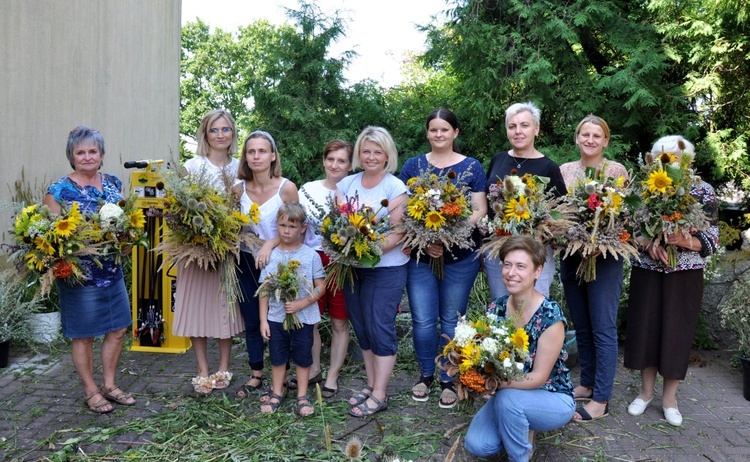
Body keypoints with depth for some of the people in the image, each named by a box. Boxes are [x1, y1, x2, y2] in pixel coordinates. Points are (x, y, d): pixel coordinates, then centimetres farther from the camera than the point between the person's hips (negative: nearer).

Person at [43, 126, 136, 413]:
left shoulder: (114, 183, 7)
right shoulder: (59, 191, -8)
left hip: (113, 271, 6)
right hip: (79, 274, -5)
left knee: (118, 328, 11)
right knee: (83, 335, 5)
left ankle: (109, 385, 28)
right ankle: (91, 392, 22)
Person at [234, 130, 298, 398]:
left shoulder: (286, 188, -13)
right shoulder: (239, 189, -2)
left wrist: (270, 244, -22)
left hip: (276, 261, -4)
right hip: (246, 262, 4)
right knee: (251, 322, 12)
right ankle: (256, 376, 27)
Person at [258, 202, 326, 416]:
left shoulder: (311, 256, -8)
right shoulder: (271, 256, -3)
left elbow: (320, 287, -7)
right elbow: (264, 291, 0)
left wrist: (301, 304, -20)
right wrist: (263, 320, -3)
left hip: (303, 318, -1)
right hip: (276, 317, 2)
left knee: (303, 358, 11)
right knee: (278, 358, 15)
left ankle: (302, 396, 26)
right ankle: (276, 394, 31)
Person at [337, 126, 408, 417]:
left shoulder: (395, 188, -6)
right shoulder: (346, 184, 8)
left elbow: (397, 233, -11)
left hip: (386, 267, -5)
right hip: (351, 268, 5)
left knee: (380, 327, -3)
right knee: (361, 327, 12)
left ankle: (379, 395, 8)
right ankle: (371, 384, 27)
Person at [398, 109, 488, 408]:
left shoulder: (472, 167, 3)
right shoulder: (413, 166, 6)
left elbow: (480, 211, -1)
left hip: (460, 256, -1)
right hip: (420, 256, 1)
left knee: (451, 321, 7)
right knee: (423, 320, 1)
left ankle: (449, 381, 23)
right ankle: (425, 375, 25)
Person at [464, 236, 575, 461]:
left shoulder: (551, 316, -25)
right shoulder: (496, 308, -9)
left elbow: (539, 376, -22)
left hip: (554, 400, -5)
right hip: (510, 396, 5)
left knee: (508, 399, -34)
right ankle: (523, 428, 16)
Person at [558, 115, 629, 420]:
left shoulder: (617, 171, -3)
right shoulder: (564, 170, 7)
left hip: (604, 257, -4)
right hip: (571, 255, 5)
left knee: (603, 328, -1)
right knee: (581, 325, 14)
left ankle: (601, 400, 7)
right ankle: (587, 383, 30)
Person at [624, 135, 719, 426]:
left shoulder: (703, 191, -1)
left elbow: (712, 240, -3)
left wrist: (683, 240, -21)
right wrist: (648, 244, -16)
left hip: (685, 276, -1)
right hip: (647, 272, 1)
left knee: (677, 333, 5)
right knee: (645, 328, 6)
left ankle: (669, 398, 23)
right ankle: (646, 391, 25)